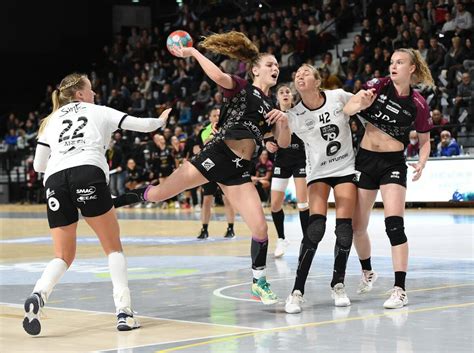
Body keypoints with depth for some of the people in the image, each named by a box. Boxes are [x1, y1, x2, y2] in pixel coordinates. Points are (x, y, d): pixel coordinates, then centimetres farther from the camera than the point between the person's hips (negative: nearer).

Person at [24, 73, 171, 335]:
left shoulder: (52, 120, 27)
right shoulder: (98, 112, 21)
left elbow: (38, 165, 25)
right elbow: (141, 124, 23)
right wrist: (161, 120, 45)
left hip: (55, 181, 3)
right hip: (88, 175, -3)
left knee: (63, 255, 13)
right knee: (113, 247, 10)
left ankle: (38, 294, -17)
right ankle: (124, 311, -3)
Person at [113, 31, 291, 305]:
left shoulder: (272, 108, 17)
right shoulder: (241, 88, 1)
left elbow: (284, 144, 11)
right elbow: (218, 76, -21)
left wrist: (283, 123, -7)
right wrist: (193, 53, -14)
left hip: (239, 170, 5)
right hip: (215, 156, -5)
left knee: (261, 229, -6)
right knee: (158, 194, -6)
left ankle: (259, 282, 13)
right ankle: (110, 202, 19)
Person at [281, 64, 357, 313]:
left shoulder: (339, 97, -8)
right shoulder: (294, 115, -11)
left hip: (346, 169, 1)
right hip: (318, 172, -1)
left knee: (344, 229, -8)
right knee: (315, 228, -19)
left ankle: (338, 285, 13)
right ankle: (297, 291, -16)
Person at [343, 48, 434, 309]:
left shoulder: (418, 105, -5)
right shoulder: (379, 85, -3)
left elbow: (425, 140, 8)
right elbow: (347, 109, -11)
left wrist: (422, 162, -11)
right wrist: (360, 104, -33)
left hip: (393, 163, -2)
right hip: (365, 160, 3)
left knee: (394, 224, -18)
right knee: (357, 227, 8)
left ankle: (400, 290, -17)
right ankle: (367, 272, 36)